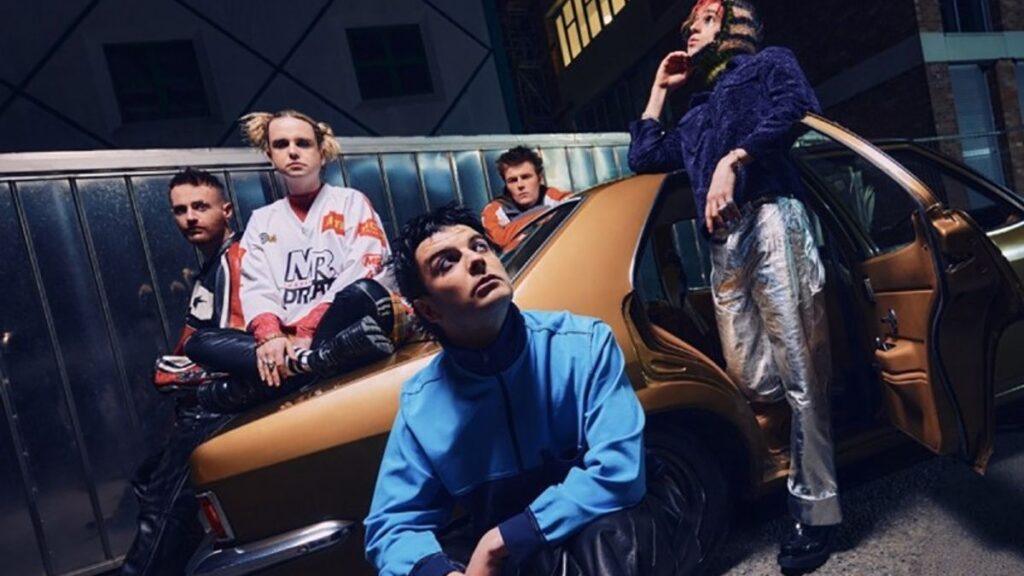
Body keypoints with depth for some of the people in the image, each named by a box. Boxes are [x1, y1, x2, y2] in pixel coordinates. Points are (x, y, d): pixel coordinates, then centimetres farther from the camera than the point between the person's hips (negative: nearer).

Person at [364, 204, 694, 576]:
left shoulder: (583, 343, -18)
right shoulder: (420, 402, -9)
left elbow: (618, 471, -24)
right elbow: (391, 524, -8)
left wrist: (501, 541, -26)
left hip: (611, 531, -2)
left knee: (607, 534, -35)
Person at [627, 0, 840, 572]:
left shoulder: (770, 64, 17)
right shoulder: (698, 112, 35)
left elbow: (795, 108, -4)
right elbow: (643, 156, 33)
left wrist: (732, 159, -15)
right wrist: (660, 88, 36)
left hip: (770, 219, -7)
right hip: (724, 244, 7)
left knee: (798, 374, -9)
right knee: (750, 381, 0)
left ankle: (817, 511, -3)